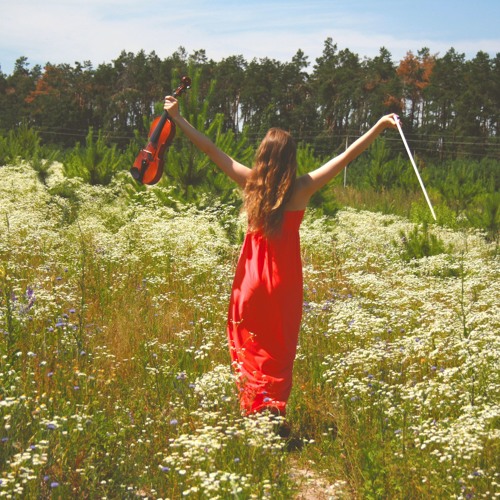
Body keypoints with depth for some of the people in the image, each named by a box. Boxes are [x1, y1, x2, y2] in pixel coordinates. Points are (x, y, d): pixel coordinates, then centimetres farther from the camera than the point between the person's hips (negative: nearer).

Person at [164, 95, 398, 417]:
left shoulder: (250, 182, -4)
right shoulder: (301, 188, -10)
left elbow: (211, 150, 2)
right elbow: (346, 157, -11)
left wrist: (179, 119, 9)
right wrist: (380, 126, -10)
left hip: (252, 279, 2)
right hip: (284, 281, -2)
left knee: (249, 346, 12)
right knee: (279, 349, 7)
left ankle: (252, 409, 15)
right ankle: (273, 411, 6)